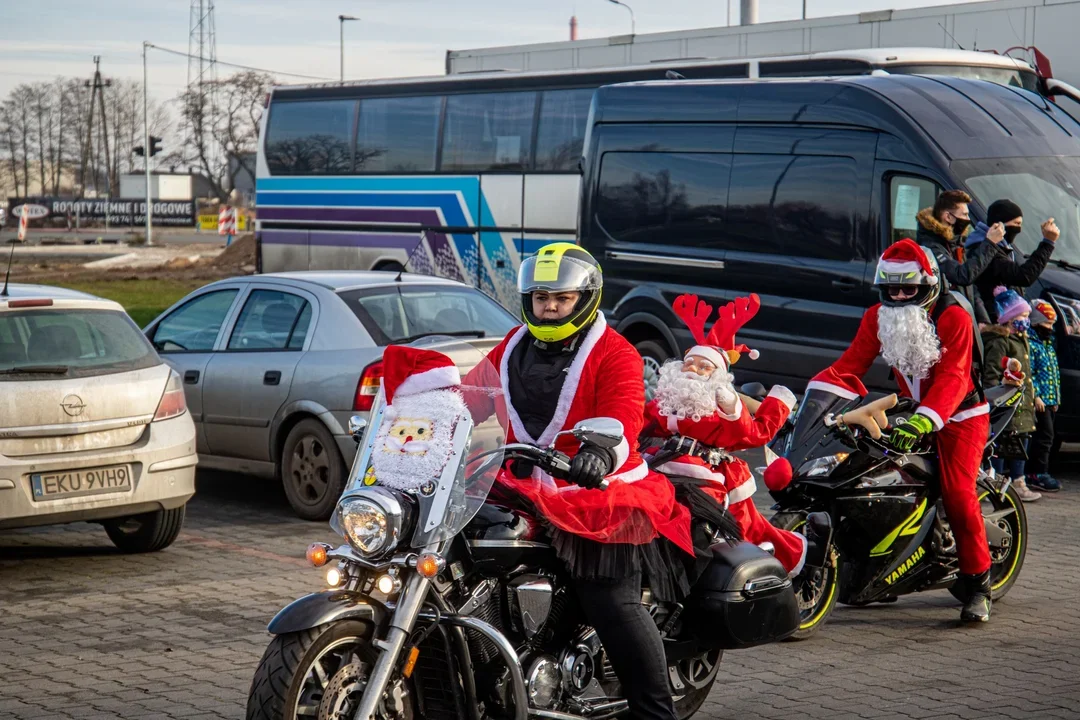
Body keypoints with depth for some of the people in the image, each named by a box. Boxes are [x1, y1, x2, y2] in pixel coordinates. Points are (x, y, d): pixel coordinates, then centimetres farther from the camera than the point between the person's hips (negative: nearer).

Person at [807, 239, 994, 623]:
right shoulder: (877, 317, -1)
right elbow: (851, 363, -8)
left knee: (957, 493, -20)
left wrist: (922, 422, -44)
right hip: (910, 413, 6)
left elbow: (952, 379, -29)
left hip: (960, 415, -6)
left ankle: (978, 583, -8)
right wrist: (817, 395, -26)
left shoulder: (954, 317, -19)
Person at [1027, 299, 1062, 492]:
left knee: (1045, 436, 10)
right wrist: (1035, 396, -21)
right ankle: (1038, 474, -11)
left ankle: (1038, 472, 14)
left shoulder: (1047, 344, 21)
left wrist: (1056, 398, 22)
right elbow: (1027, 373, -17)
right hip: (1039, 401, -10)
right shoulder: (1030, 344, -11)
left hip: (1049, 401, 10)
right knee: (1044, 435, -13)